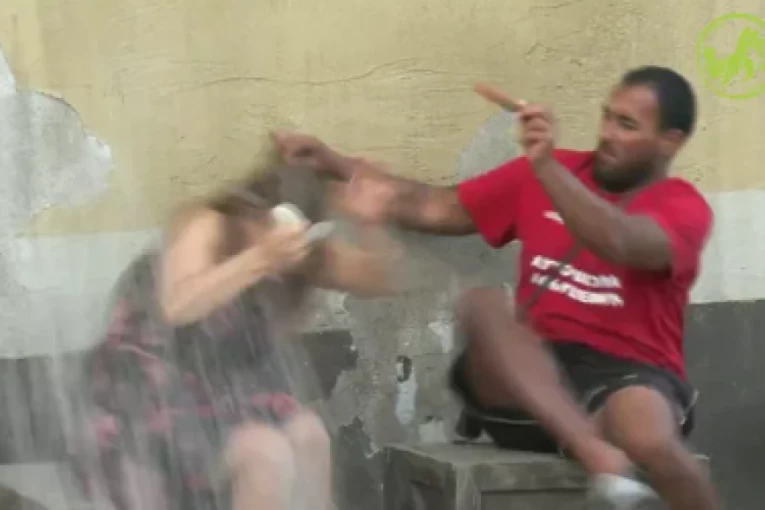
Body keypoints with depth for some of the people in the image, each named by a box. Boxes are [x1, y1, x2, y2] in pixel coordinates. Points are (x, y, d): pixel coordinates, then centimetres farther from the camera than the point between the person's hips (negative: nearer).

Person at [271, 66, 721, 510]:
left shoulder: (683, 208, -1)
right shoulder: (544, 174, 12)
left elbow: (620, 244, -24)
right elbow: (433, 209, 13)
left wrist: (547, 166, -34)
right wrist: (333, 164, 6)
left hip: (630, 377, -3)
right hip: (534, 375, 3)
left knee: (648, 440, -38)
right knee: (483, 302, -28)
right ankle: (598, 453, -44)